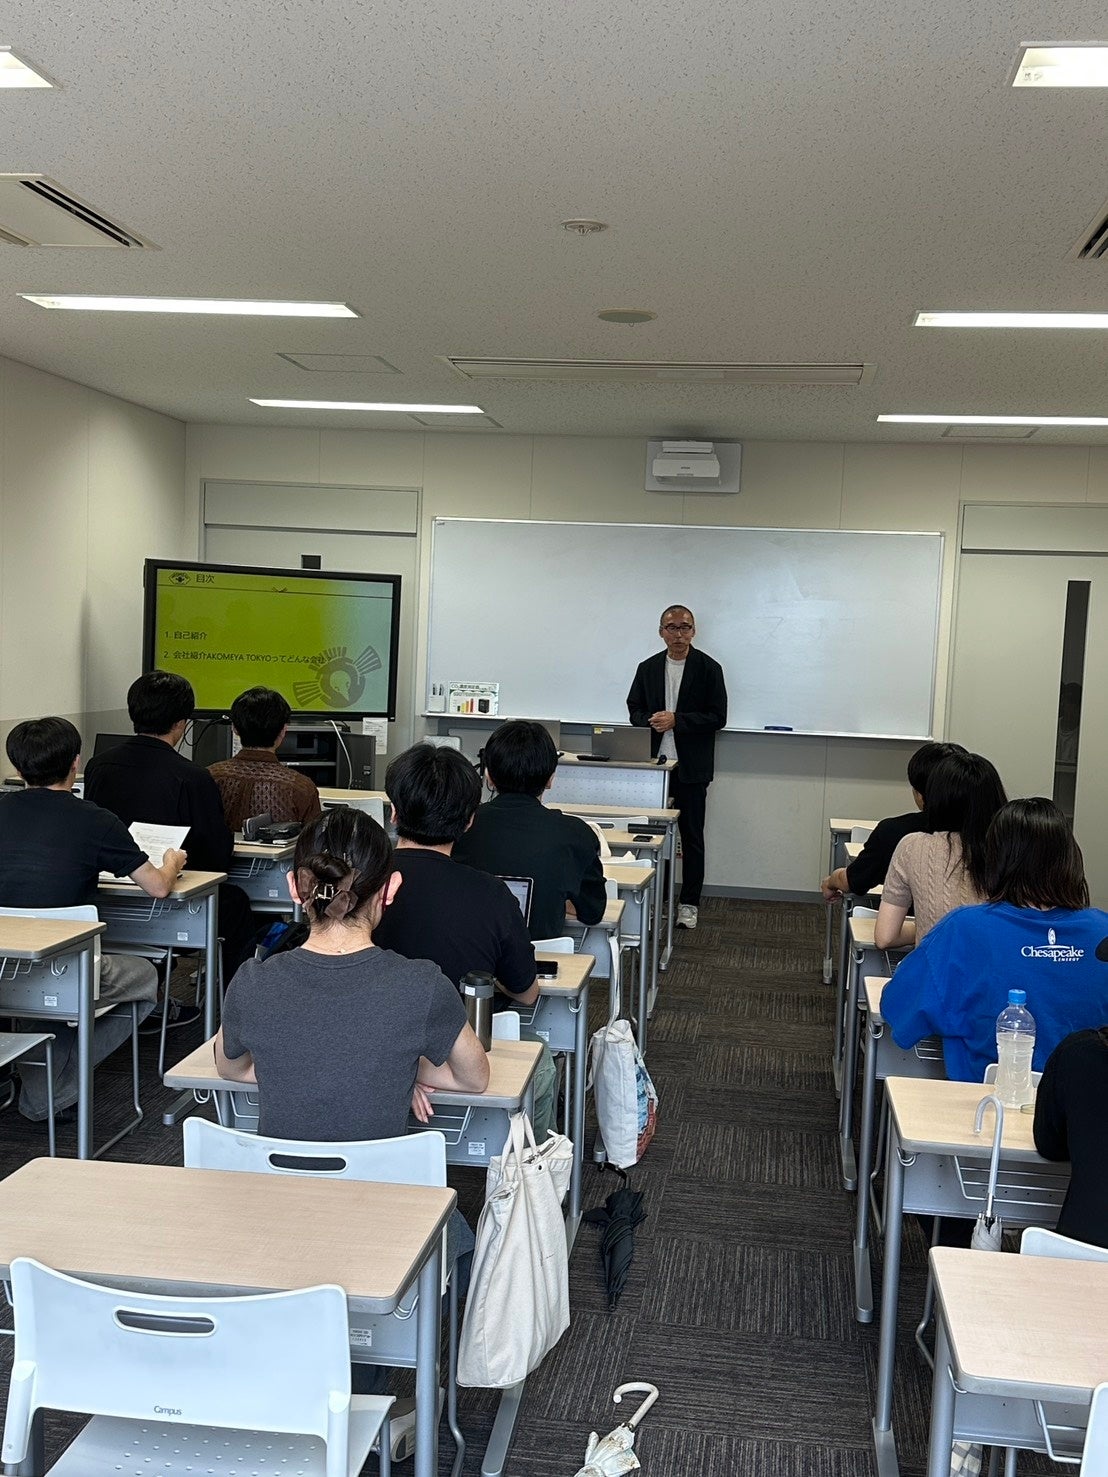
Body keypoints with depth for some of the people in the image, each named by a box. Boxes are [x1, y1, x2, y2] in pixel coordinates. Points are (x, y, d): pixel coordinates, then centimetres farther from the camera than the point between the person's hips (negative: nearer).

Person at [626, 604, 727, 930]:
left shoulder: (709, 669, -2)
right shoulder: (648, 668, 9)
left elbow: (717, 717, -7)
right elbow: (634, 709, 14)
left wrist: (676, 720, -16)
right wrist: (651, 720, -8)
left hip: (691, 767, -3)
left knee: (691, 836, 4)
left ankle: (689, 903, 11)